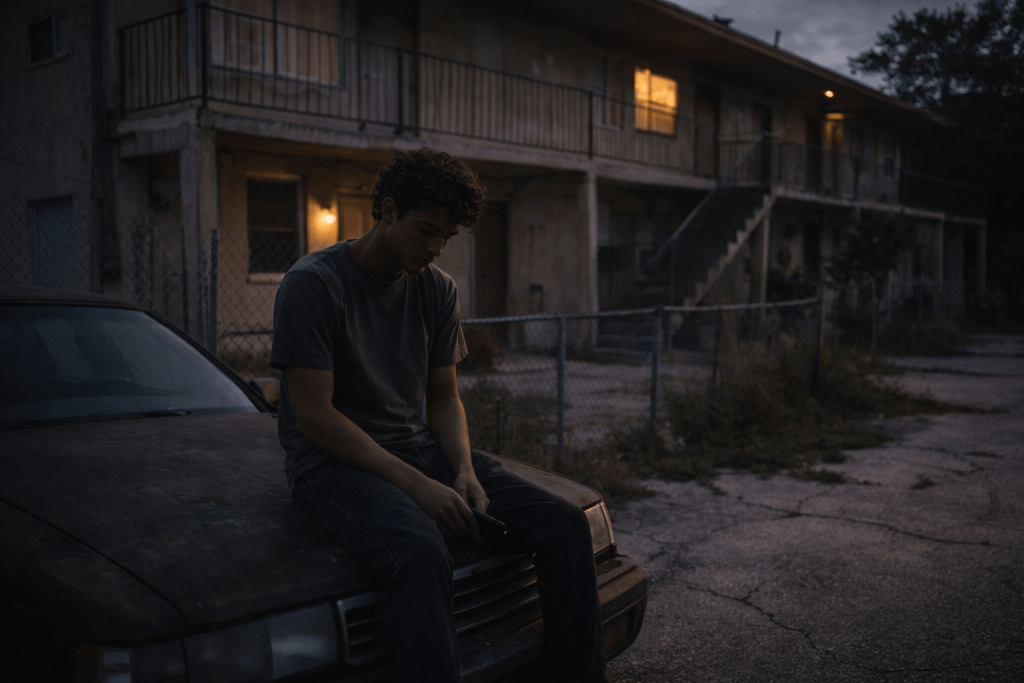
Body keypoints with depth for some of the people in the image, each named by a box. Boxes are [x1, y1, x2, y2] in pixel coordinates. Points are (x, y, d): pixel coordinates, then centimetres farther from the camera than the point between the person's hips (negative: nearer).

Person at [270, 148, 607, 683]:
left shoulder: (437, 289, 8)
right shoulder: (314, 283, -11)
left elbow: (444, 397, 13)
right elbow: (313, 415, -16)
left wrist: (465, 469, -8)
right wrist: (416, 484, -22)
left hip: (419, 447, 6)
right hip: (334, 460, -6)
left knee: (566, 526, -12)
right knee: (421, 555, -39)